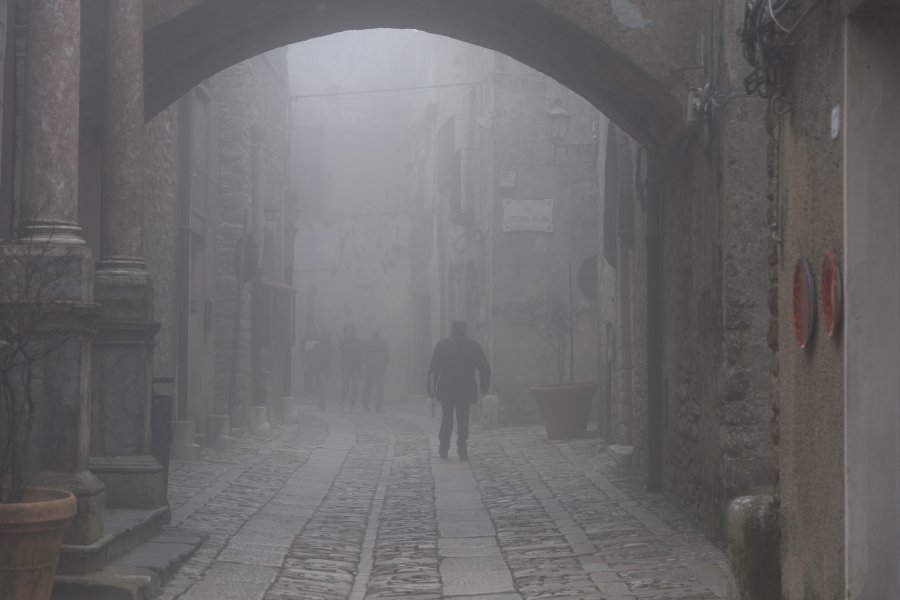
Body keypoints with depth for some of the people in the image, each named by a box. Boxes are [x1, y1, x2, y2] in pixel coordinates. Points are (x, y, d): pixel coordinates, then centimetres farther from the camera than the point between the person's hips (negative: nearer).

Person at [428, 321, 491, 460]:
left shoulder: (442, 345, -1)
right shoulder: (474, 346, 1)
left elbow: (433, 369, -4)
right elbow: (485, 369, 3)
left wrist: (431, 388, 0)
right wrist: (484, 387, 14)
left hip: (446, 390, 0)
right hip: (466, 390, 0)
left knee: (446, 419, 12)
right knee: (463, 420, 6)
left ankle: (443, 449, 10)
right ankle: (462, 451, 1)